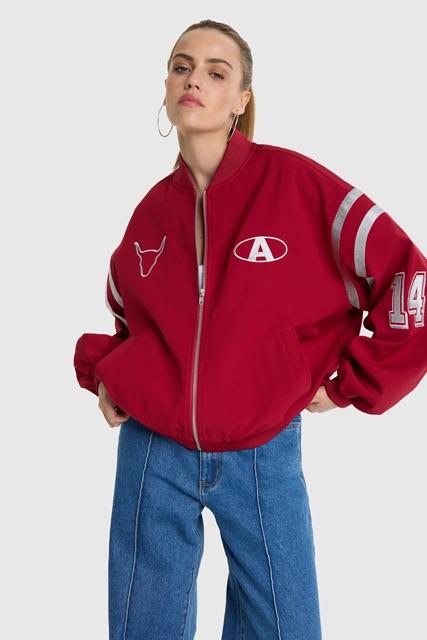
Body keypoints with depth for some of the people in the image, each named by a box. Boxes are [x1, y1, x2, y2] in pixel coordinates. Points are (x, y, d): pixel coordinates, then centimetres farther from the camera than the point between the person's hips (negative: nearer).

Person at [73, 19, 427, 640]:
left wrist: (349, 385, -8)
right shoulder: (153, 209, 4)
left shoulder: (296, 183, -10)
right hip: (152, 454, 3)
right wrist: (101, 372, 7)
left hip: (263, 456, -3)